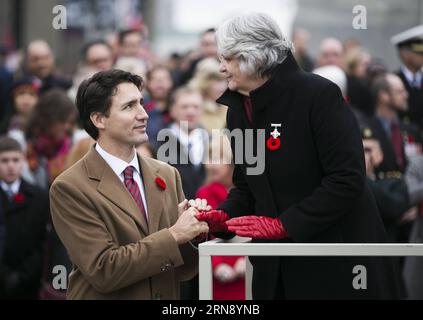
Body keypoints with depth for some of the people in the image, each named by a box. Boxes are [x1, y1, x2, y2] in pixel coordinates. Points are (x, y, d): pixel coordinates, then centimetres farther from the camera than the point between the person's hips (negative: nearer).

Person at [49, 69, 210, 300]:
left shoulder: (168, 175, 8)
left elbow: (182, 271, 10)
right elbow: (103, 270, -13)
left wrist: (194, 228, -7)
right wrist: (174, 235, -13)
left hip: (167, 296, 3)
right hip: (103, 297, -3)